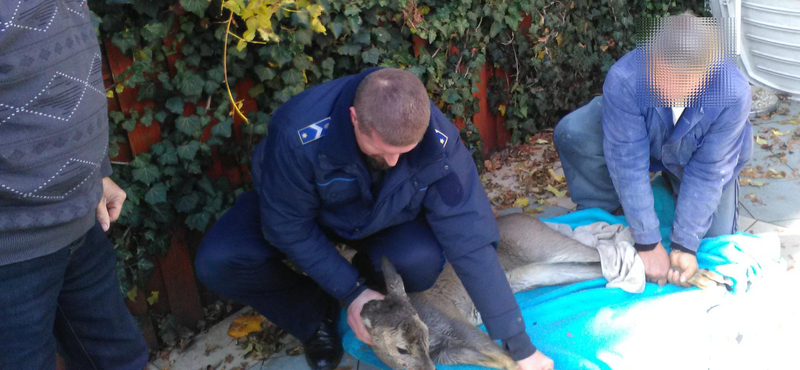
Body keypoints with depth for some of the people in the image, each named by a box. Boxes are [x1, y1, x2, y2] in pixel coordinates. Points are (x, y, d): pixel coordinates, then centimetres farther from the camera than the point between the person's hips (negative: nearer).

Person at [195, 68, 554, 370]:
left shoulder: (439, 141, -33)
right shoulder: (299, 134, -38)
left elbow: (470, 240, -31)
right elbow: (289, 227, -23)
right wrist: (350, 291, -25)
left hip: (381, 218, 1)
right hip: (297, 205, 0)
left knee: (423, 260, -31)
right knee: (218, 261, -24)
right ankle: (317, 316, 2)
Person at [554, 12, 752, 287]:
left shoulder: (734, 92, -37)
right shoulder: (623, 79, -40)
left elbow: (707, 172, -29)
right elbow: (628, 162, -35)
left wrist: (684, 245, -28)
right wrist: (648, 243, -33)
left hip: (697, 157, 1)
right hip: (636, 138, -1)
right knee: (572, 133, -27)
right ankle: (599, 211, -1)